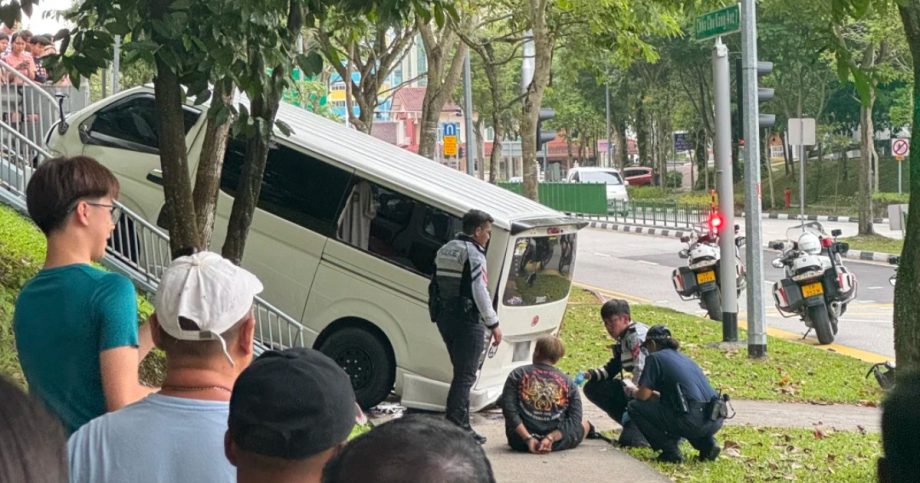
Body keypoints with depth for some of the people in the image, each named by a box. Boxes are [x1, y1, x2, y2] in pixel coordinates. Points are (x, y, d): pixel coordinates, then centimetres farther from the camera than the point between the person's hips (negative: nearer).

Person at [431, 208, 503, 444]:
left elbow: (436, 286, 16)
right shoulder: (473, 253, -12)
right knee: (465, 376, -6)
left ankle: (462, 427, 20)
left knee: (462, 373, 16)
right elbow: (479, 292, -18)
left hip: (445, 317, 9)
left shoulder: (445, 250, 14)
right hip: (468, 320, -9)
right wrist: (493, 324, -13)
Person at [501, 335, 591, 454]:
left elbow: (509, 410, -11)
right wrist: (551, 438, -17)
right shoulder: (568, 382, -1)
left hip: (520, 443, -1)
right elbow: (575, 420, -10)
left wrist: (528, 439, -16)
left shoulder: (517, 375, -1)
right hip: (556, 444, 1)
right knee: (585, 424, 32)